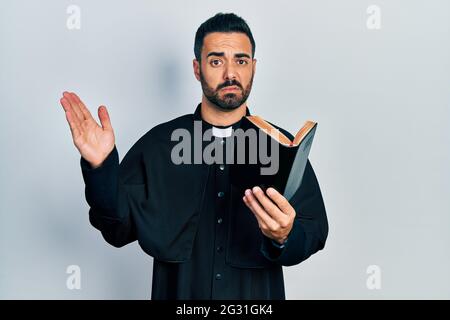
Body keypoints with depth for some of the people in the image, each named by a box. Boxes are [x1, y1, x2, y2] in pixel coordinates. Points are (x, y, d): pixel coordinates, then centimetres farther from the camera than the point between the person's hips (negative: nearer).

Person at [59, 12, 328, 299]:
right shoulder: (158, 143, -5)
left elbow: (315, 234, -11)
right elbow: (120, 229, -8)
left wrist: (285, 237, -32)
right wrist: (101, 168, -24)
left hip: (258, 296, 0)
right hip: (177, 292, 1)